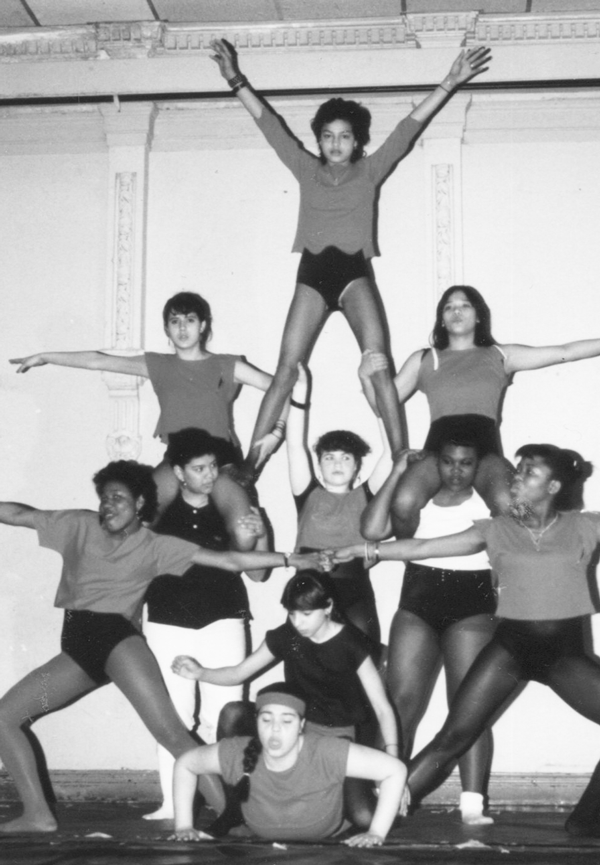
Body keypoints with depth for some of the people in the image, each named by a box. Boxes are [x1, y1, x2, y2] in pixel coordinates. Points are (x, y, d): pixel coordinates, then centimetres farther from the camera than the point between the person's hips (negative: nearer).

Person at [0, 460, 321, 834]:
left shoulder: (154, 546, 5)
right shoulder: (80, 526, 13)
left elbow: (227, 560, 2)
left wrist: (289, 559, -3)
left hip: (118, 637, -5)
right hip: (76, 647, 5)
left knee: (169, 730, -22)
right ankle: (38, 815, 3)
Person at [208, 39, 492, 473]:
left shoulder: (370, 171, 11)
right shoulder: (307, 169, 14)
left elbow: (409, 127, 6)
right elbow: (270, 124, 12)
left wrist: (449, 84, 2)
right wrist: (236, 81, 6)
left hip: (354, 271, -1)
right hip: (312, 273, 1)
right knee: (286, 370, -4)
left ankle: (401, 457, -17)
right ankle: (250, 462, -5)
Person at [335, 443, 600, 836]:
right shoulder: (496, 530, 0)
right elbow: (420, 547, 0)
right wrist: (359, 550, -3)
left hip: (566, 653, 1)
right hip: (509, 646, -1)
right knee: (454, 737, -7)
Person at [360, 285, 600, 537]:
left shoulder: (500, 356, 22)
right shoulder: (423, 360, 25)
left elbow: (564, 352, 17)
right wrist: (367, 378, 5)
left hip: (484, 446, 0)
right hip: (438, 447, 0)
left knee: (508, 505, -34)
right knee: (403, 502, -32)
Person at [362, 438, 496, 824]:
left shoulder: (489, 503, 5)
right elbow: (373, 530, -7)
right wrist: (398, 472, -5)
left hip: (472, 608, -1)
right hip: (418, 605, 2)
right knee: (401, 702, -5)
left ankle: (473, 804, -10)